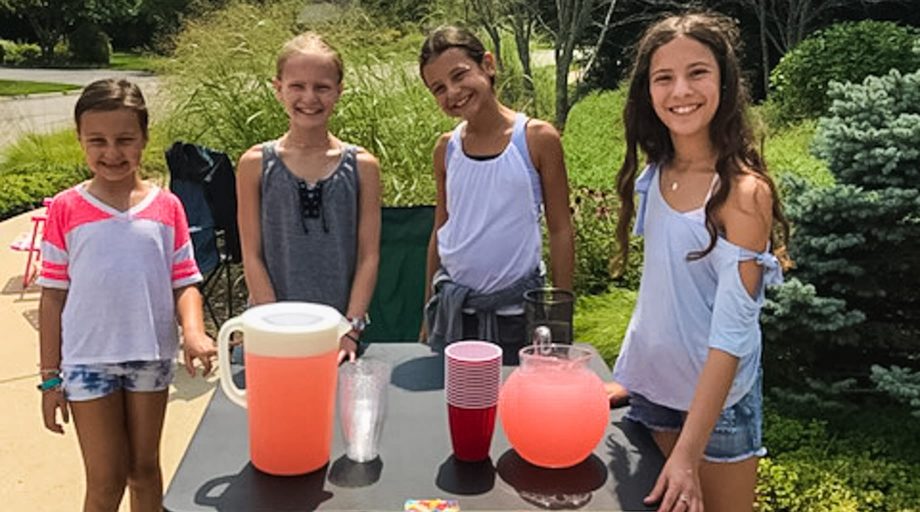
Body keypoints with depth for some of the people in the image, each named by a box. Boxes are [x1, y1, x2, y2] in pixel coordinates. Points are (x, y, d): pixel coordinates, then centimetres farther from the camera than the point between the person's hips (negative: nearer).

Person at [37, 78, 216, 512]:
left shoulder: (166, 207, -1)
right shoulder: (66, 209, -4)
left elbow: (185, 281, 0)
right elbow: (53, 296, 0)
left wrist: (193, 331, -21)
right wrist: (50, 377, 0)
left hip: (151, 356, 1)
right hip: (88, 360, -1)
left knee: (144, 469, 17)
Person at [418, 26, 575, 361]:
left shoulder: (538, 139, -8)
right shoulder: (446, 149, 2)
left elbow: (560, 230, -4)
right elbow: (441, 231, 11)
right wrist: (429, 311, 12)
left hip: (515, 307, -3)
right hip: (452, 304, 3)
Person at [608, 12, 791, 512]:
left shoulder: (745, 191, -21)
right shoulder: (654, 176, -3)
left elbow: (731, 332, -24)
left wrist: (689, 452, -26)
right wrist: (626, 377, 9)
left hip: (717, 399, -5)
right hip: (651, 387, 6)